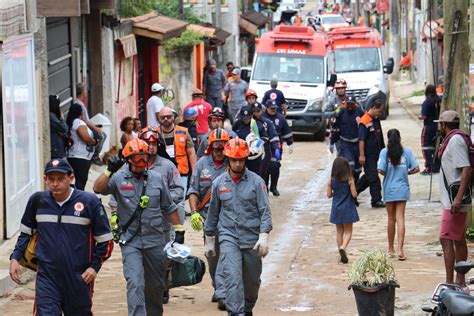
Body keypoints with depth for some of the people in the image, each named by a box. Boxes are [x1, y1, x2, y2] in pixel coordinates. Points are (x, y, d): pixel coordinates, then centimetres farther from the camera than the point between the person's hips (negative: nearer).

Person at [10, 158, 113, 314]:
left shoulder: (89, 202, -6)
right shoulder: (37, 201, 2)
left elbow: (105, 240, 2)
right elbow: (26, 232, 18)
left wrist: (95, 266, -5)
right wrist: (15, 257, 6)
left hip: (79, 278, -1)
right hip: (47, 277, 1)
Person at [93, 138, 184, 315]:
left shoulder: (156, 179, 6)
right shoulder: (119, 179, -2)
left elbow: (169, 208, 14)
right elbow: (98, 188, -16)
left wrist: (178, 230, 12)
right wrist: (109, 171, -27)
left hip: (155, 241, 3)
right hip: (130, 242, -3)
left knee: (155, 284, 15)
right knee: (135, 283, -15)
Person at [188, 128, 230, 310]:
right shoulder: (202, 164, 6)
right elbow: (193, 190, 8)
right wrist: (194, 212, -5)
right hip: (207, 216, 4)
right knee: (211, 254, 12)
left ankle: (222, 294, -15)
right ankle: (218, 288, 28)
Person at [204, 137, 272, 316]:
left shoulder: (256, 181, 0)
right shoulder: (219, 183, 6)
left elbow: (265, 210, -4)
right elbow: (213, 213, 15)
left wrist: (264, 236, -16)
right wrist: (209, 240, 17)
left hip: (252, 239, 0)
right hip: (228, 237, 0)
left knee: (252, 280, 13)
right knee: (232, 278, -16)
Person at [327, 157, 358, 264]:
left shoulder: (331, 181, -5)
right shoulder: (349, 180, -13)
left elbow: (329, 195, -2)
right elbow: (354, 194, -14)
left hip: (336, 210, 3)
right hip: (347, 209, -3)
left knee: (339, 231, 14)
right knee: (348, 231, 6)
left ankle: (342, 255, 16)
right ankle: (343, 247, -22)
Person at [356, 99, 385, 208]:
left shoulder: (376, 120, 9)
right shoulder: (364, 122, -18)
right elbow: (361, 140, -20)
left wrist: (383, 150, 24)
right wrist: (361, 155, -22)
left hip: (375, 153, 9)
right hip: (368, 155, -9)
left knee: (369, 176, 16)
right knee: (373, 177, -5)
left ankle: (354, 192, 29)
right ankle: (376, 200, -1)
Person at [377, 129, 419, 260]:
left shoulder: (384, 152, -7)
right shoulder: (407, 151, -3)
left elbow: (381, 170, -15)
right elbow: (416, 168, -4)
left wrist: (387, 174, 7)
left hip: (389, 189, 0)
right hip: (402, 189, 0)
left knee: (391, 219, 12)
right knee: (400, 218, -3)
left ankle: (391, 249, 23)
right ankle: (400, 250, -15)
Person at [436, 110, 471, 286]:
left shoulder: (455, 140, -16)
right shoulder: (456, 139, 15)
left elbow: (466, 169, -24)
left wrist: (458, 198, -29)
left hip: (454, 201, -11)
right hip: (455, 200, 11)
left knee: (446, 239, -12)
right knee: (459, 240, 14)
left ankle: (449, 283, -15)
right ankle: (460, 281, 21)